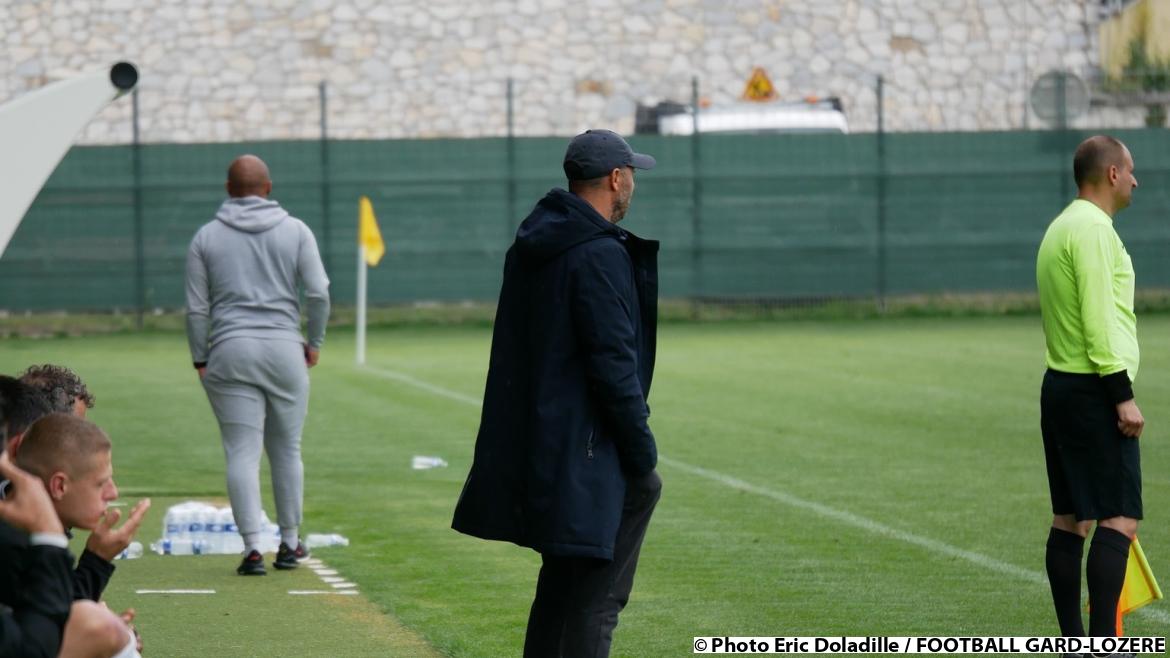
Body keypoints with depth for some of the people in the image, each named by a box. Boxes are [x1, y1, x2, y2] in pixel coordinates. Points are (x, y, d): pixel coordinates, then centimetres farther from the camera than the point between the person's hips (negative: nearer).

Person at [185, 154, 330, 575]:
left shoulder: (206, 237, 4)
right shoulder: (295, 231, 4)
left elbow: (196, 308, 3)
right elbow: (318, 292, -2)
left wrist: (200, 359, 10)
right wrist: (315, 342, 11)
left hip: (229, 352, 0)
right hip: (284, 349, 1)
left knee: (242, 452, -2)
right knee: (287, 448, 12)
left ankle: (252, 548, -10)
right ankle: (290, 542, 19)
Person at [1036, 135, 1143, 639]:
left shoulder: (1063, 227, 17)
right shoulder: (1093, 228, -13)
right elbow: (1098, 320, -20)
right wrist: (1123, 396, -19)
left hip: (1060, 387, 10)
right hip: (1094, 390, -10)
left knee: (1070, 519, 9)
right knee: (1119, 518, -11)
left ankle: (1073, 640, 12)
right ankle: (1102, 642, -16)